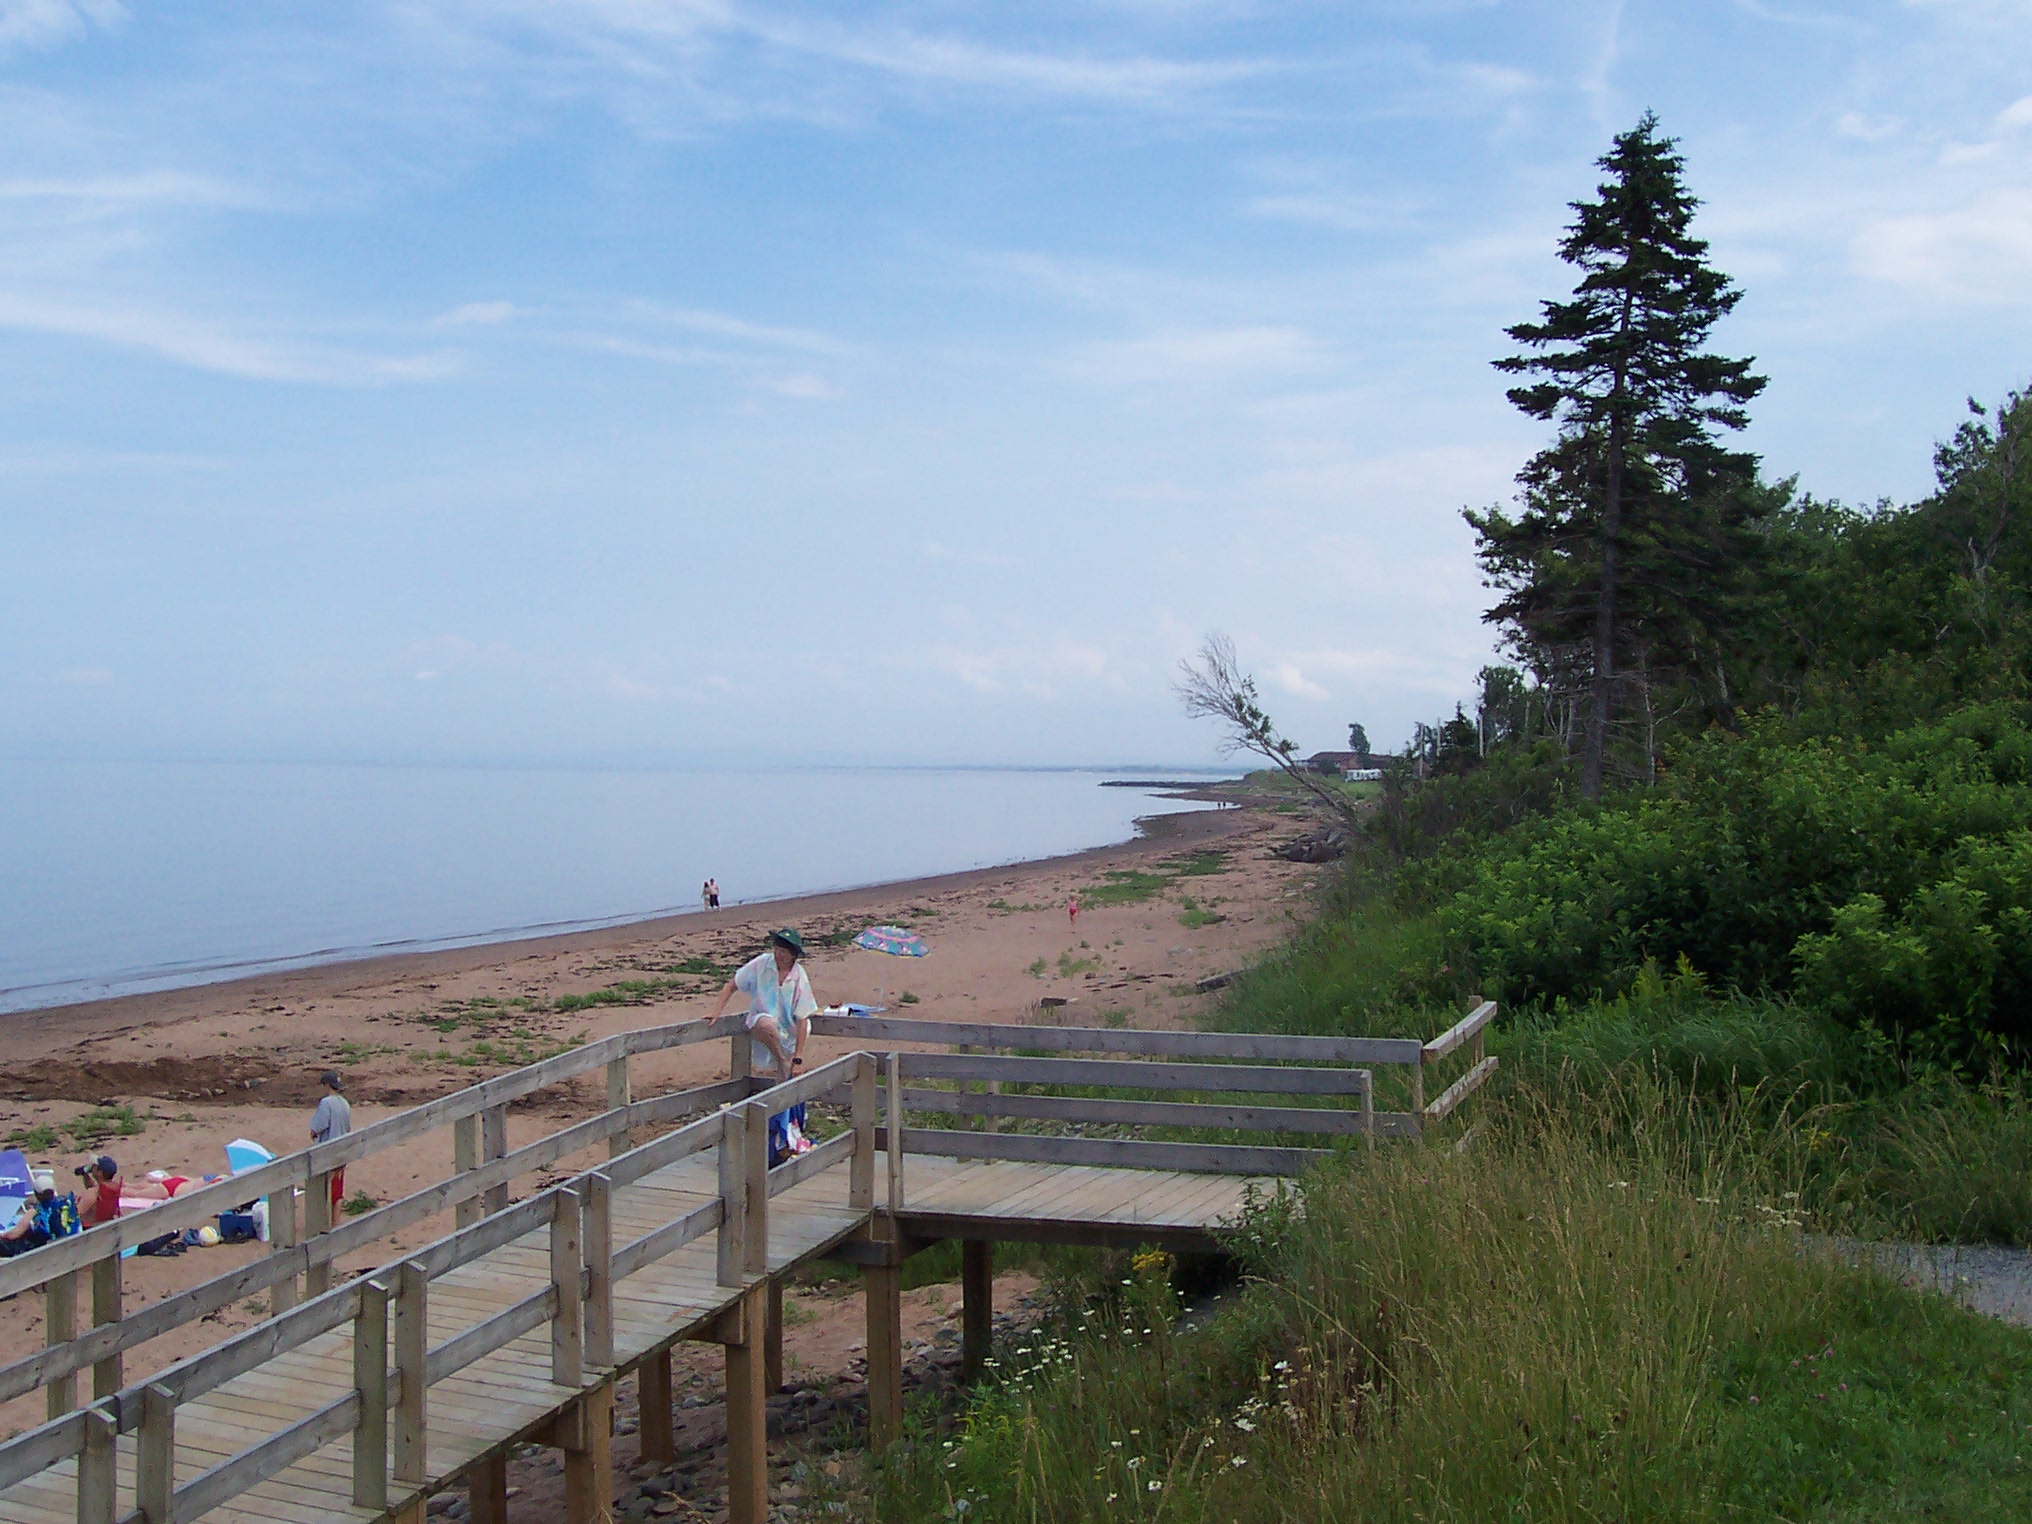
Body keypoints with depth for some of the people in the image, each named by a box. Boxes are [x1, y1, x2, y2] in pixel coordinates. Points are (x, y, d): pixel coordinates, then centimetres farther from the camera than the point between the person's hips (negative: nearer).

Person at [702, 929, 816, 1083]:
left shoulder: (800, 978, -10)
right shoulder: (761, 964, -10)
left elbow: (802, 1019, -10)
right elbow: (732, 985, 2)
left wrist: (798, 1054, -15)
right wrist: (717, 1012, -8)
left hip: (789, 1028, 2)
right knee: (766, 1025, -38)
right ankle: (783, 1062, -21)